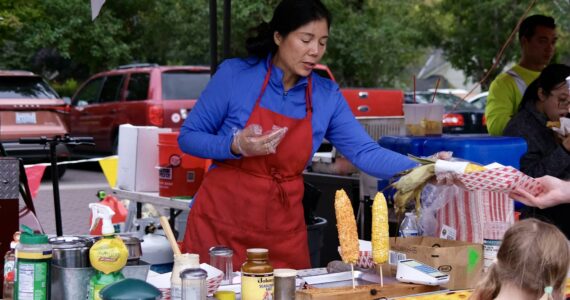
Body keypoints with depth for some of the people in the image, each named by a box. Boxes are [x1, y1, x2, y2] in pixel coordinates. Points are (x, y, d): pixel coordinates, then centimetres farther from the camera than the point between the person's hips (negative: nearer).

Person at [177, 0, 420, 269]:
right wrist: (236, 146, -20)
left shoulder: (327, 96, 1)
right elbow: (188, 137, -3)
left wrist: (420, 169, -20)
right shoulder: (235, 74, -8)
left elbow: (365, 153, -4)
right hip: (219, 220, -3)